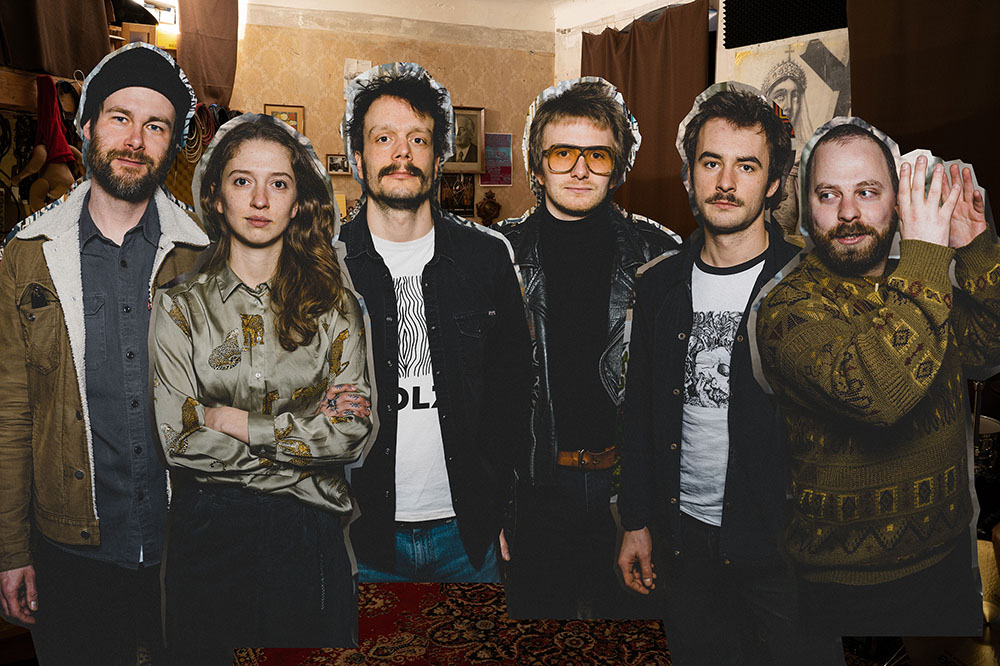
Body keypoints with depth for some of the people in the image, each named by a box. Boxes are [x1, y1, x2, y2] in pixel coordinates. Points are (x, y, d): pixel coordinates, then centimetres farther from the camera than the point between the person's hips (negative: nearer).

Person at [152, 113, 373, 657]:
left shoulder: (335, 306, 0)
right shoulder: (180, 306, -1)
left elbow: (354, 431, -9)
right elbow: (178, 439, -10)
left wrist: (235, 422, -13)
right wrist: (306, 430, -12)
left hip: (310, 539, 1)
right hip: (209, 536, 0)